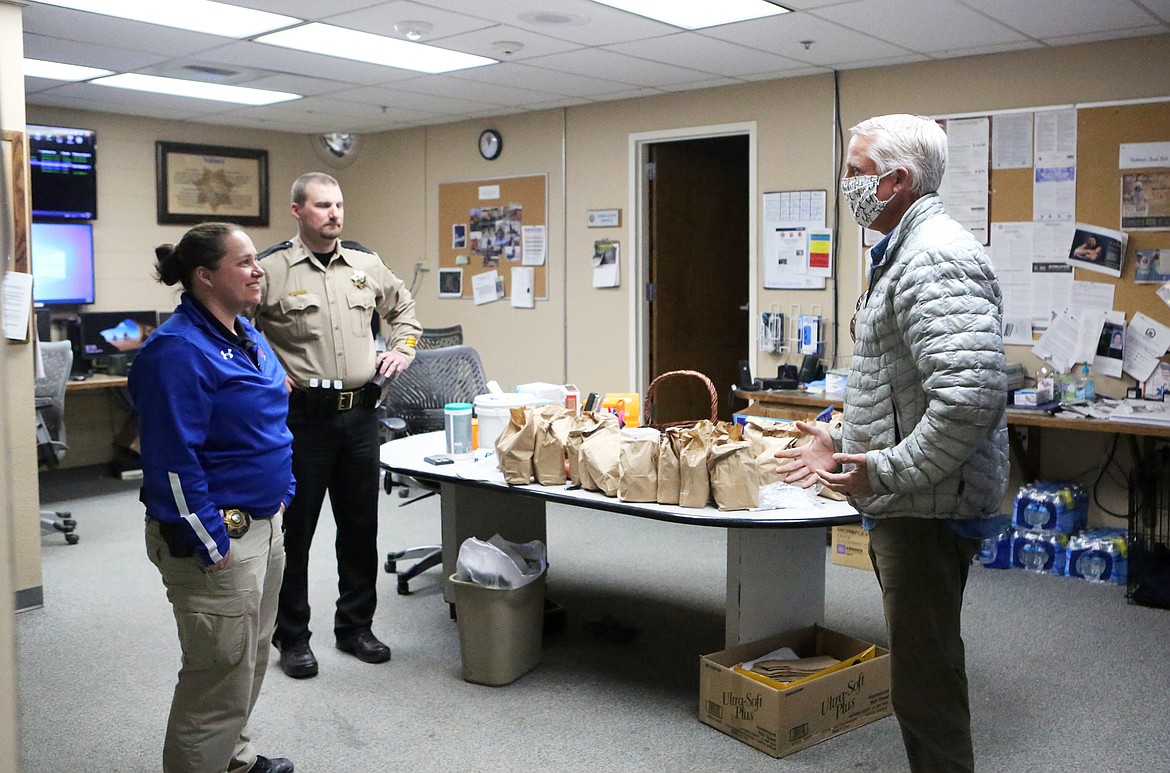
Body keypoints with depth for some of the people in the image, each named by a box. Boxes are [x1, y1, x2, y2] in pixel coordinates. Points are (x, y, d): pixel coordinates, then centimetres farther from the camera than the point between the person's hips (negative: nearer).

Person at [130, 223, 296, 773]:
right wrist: (211, 543, -20)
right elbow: (174, 459, -22)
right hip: (217, 538, -10)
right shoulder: (179, 350, -19)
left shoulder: (247, 336, 10)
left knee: (249, 660, 22)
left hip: (263, 523, 10)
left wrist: (283, 497, 17)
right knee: (221, 674, 0)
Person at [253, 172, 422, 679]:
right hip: (303, 415, -4)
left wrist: (402, 348, 11)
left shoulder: (366, 265, 9)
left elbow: (403, 307, 25)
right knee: (295, 528, 5)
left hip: (359, 414, 5)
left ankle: (355, 627, 28)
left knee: (360, 527, 13)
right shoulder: (272, 268, -6)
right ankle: (292, 638, 20)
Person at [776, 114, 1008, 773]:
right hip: (908, 504, 11)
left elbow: (973, 394, -31)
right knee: (924, 663, 21)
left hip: (929, 508, -11)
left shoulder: (937, 258, -19)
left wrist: (888, 472, -23)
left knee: (925, 675, -2)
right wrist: (847, 445, 19)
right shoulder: (908, 251, 16)